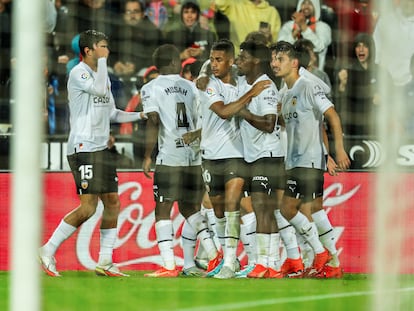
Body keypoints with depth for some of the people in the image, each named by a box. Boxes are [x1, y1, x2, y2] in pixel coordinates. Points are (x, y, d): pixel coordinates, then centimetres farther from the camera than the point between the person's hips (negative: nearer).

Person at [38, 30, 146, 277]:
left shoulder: (102, 74, 19)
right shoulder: (78, 73, -8)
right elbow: (99, 89, -27)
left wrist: (141, 115, 15)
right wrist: (102, 60, -16)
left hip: (101, 148, 9)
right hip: (83, 148, -9)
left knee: (113, 203, 5)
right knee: (88, 207, -14)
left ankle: (105, 262, 9)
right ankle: (48, 251, -5)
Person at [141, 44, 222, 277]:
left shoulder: (151, 89, 0)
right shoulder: (191, 87, 13)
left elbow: (154, 121, -11)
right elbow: (200, 122, 14)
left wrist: (147, 156, -8)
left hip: (169, 157, -5)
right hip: (194, 156, 5)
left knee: (163, 210, -1)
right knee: (189, 208, 19)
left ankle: (169, 266, -9)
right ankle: (214, 254, 13)